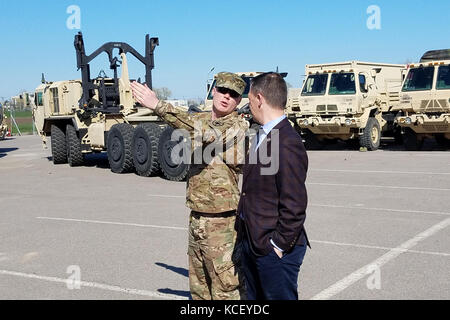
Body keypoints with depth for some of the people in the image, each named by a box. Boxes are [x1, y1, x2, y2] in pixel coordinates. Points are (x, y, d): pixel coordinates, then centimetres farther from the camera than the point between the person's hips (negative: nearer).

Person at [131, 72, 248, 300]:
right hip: (196, 218, 7)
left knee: (227, 290, -1)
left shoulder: (239, 126, -15)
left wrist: (159, 106, -31)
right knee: (199, 288, 17)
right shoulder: (202, 120, 9)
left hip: (222, 221, -7)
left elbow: (206, 132, -29)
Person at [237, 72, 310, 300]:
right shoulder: (262, 136, 10)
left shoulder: (287, 144, -22)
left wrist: (278, 245, -17)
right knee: (255, 298, 20)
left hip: (275, 250, -10)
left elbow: (294, 206, -23)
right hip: (252, 243, 10)